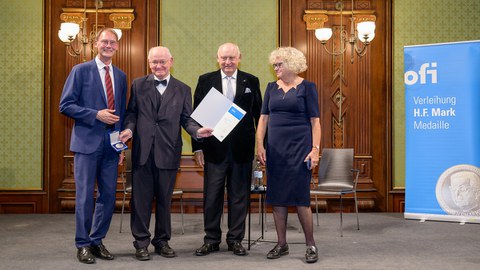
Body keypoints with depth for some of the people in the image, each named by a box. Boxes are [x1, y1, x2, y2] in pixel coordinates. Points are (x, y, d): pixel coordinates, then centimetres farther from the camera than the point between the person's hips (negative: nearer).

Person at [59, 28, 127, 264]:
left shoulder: (121, 76, 13)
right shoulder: (81, 71, -1)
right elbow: (65, 105, -6)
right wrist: (96, 115, -16)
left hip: (111, 145, 5)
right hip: (87, 142, -5)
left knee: (108, 196, 8)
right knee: (85, 195, 0)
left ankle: (97, 241, 21)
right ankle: (83, 245, 12)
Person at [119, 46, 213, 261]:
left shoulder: (183, 89, 8)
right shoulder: (138, 85, 8)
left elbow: (186, 119, 5)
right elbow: (131, 112, 7)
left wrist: (197, 131, -13)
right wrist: (129, 129, -11)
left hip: (168, 152, 0)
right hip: (142, 150, 0)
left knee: (164, 198, 9)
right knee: (141, 197, 4)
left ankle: (162, 240, 22)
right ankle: (141, 242, 15)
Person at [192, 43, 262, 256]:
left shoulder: (251, 82, 6)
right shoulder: (205, 81, 5)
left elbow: (259, 114, 8)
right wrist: (197, 147, -2)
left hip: (242, 148, 1)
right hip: (214, 148, 0)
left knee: (239, 196, 7)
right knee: (212, 195, 6)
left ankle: (236, 239, 19)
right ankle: (211, 239, 18)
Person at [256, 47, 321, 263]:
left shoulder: (307, 87, -1)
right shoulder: (271, 88, 11)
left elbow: (315, 121, -4)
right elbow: (264, 118, 9)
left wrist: (315, 149, -12)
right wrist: (260, 145, -1)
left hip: (299, 147, -4)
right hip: (275, 148, 5)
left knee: (300, 197, -5)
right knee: (276, 196, 5)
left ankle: (311, 245, 8)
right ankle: (282, 244, 16)